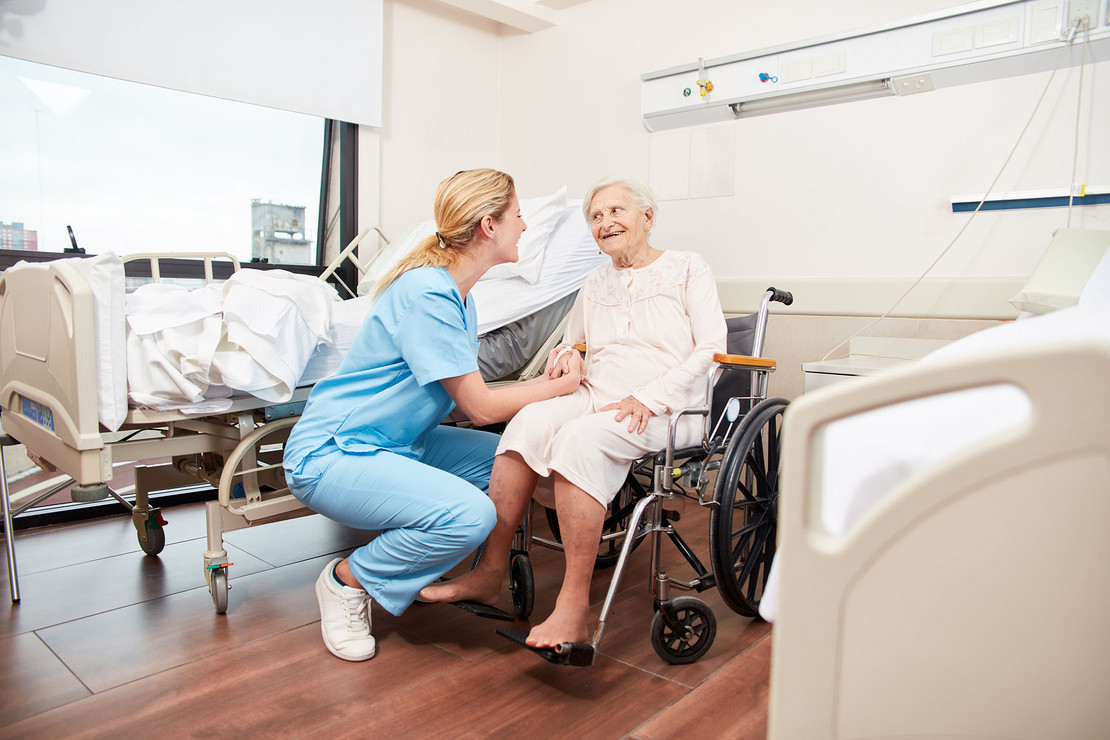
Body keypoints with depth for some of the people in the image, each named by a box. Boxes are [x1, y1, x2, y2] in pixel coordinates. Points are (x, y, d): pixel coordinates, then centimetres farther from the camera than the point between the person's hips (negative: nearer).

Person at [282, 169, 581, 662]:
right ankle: (347, 579, -3)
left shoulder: (456, 294, 8)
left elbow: (473, 400, 6)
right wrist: (563, 385, -10)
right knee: (469, 514, -29)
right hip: (329, 454, -10)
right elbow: (479, 407, -20)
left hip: (393, 439, 10)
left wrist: (547, 377, -4)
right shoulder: (428, 294, -23)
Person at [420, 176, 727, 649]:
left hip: (668, 409, -5)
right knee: (530, 420, -27)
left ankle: (575, 608, -32)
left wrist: (648, 398, -16)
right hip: (596, 397, 5)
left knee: (581, 437, -35)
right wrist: (567, 354, 6)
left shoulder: (686, 268, 8)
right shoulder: (596, 285, 24)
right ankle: (490, 570, -22)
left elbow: (711, 347, -3)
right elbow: (572, 342, 34)